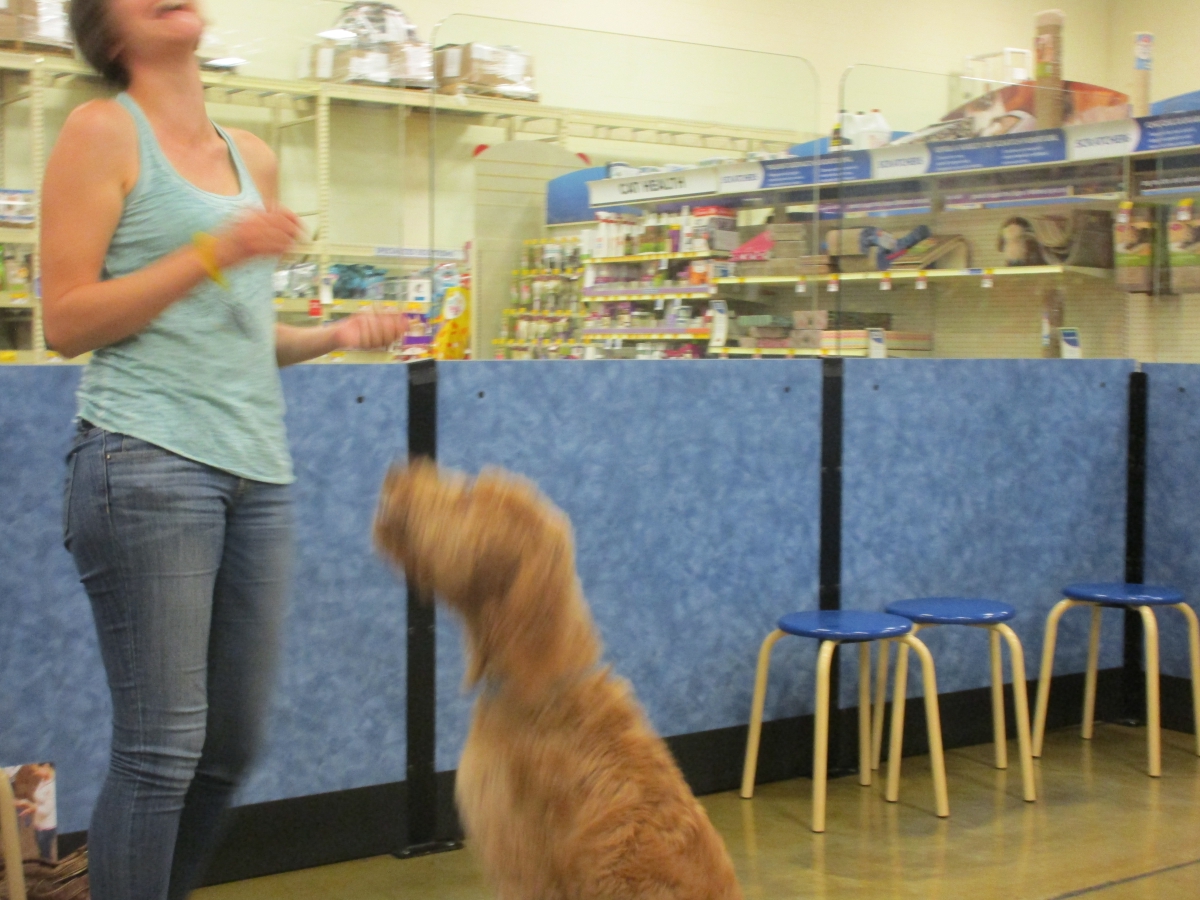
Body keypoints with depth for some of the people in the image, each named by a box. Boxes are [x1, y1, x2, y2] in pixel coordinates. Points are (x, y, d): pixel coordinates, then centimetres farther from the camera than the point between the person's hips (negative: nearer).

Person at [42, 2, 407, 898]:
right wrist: (215, 253, -14)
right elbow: (67, 323, -6)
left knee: (233, 744, 9)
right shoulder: (104, 131, 0)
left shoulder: (255, 157, 18)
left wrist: (332, 335, 7)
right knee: (161, 746, -6)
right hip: (148, 458, -6)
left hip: (259, 470, 6)